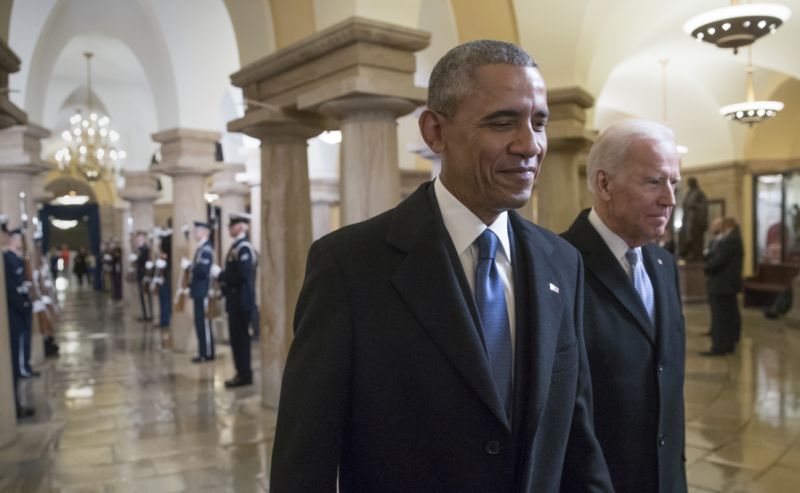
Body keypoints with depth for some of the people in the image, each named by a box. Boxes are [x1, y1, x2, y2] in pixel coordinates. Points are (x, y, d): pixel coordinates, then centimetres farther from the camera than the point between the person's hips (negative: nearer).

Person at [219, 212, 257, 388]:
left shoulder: (244, 247, -16)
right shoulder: (237, 245, 14)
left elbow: (242, 274, -24)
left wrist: (221, 276, -13)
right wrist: (223, 277, 6)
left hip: (241, 300, -9)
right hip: (236, 299, 9)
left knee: (240, 337, -3)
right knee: (238, 337, 13)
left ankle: (244, 374, 5)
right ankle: (242, 372, 21)